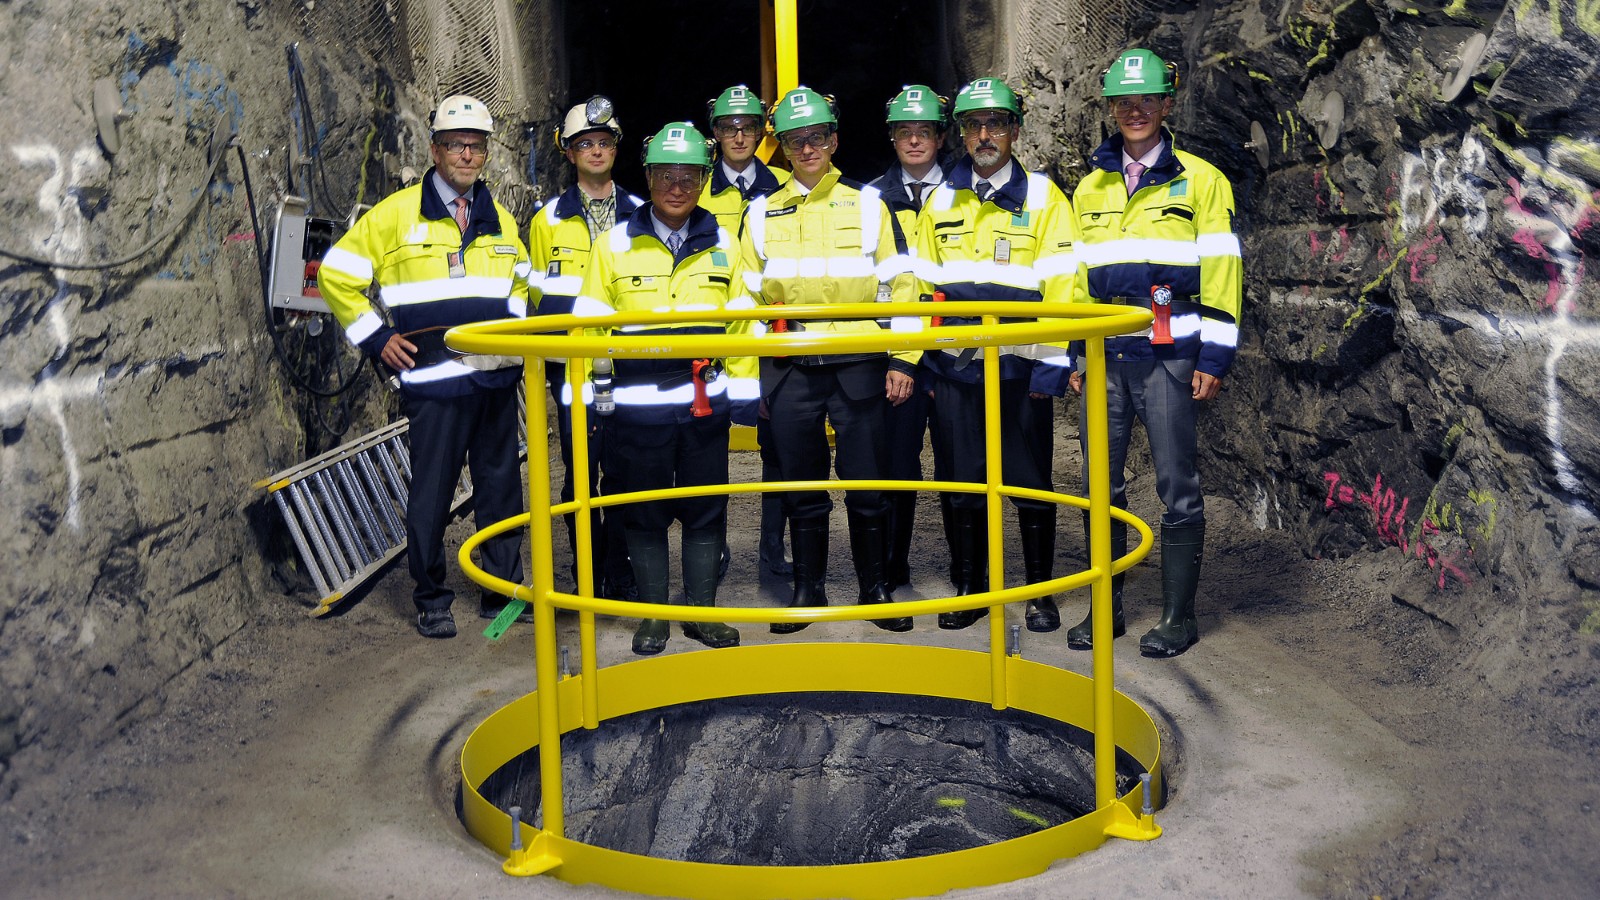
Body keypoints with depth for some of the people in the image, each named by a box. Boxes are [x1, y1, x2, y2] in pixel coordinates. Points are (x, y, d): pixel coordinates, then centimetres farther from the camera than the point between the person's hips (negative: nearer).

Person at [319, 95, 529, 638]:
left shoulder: (500, 221, 14)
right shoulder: (397, 213, -1)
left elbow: (521, 282, 30)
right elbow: (337, 274, 1)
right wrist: (376, 337, -3)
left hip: (497, 376, 5)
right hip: (435, 379, -5)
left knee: (502, 486, 9)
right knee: (432, 494, 1)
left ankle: (502, 590, 21)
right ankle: (431, 599, 13)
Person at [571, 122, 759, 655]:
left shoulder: (722, 245, 8)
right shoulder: (613, 245, 1)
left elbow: (741, 323, 9)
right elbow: (589, 327, 2)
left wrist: (744, 391, 5)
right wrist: (585, 395, -2)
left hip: (706, 404, 2)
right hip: (636, 406, -2)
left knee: (706, 511, 8)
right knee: (644, 513, 6)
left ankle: (702, 611, 20)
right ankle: (652, 614, 19)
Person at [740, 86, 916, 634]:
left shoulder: (868, 206, 5)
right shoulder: (761, 215, 11)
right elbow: (748, 299, 13)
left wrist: (903, 361, -4)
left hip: (858, 367, -2)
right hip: (788, 372, 2)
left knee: (867, 485, 1)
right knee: (801, 486, 8)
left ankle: (875, 588, 16)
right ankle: (807, 590, 20)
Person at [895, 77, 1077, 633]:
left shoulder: (1044, 199, 2)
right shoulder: (940, 202, 12)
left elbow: (1060, 286, -5)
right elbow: (917, 283, 12)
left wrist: (1051, 363, -12)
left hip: (1020, 366, -3)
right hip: (952, 365, 3)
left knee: (1030, 483, 4)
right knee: (961, 482, 8)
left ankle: (1040, 592, 16)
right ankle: (969, 588, 20)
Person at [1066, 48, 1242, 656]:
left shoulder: (1200, 181, 2)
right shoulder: (1089, 189, 15)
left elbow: (1220, 273, -2)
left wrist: (1214, 356, -8)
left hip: (1169, 352, -4)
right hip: (1105, 354, 4)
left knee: (1176, 485, -2)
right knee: (1101, 484, 6)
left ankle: (1179, 616, 7)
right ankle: (1105, 608, 17)